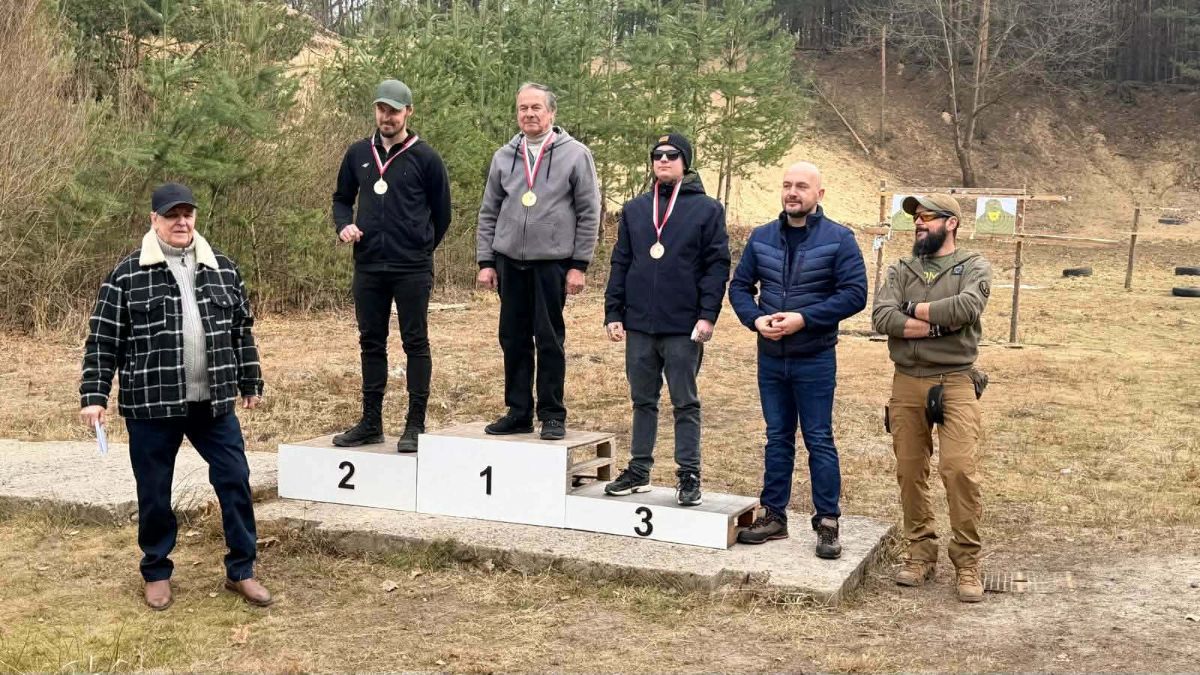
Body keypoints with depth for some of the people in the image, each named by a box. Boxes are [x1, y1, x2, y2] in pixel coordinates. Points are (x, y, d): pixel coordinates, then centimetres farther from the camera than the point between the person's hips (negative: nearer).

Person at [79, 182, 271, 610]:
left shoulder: (222, 269, 6)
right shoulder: (128, 275, -4)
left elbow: (242, 331, 13)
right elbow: (103, 341, -3)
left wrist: (250, 383, 16)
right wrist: (93, 395, -7)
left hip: (213, 403, 3)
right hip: (151, 406, -3)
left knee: (235, 481, 3)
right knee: (154, 493, 8)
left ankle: (241, 570, 16)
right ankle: (157, 573, 27)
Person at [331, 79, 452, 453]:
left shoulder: (424, 157, -2)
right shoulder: (358, 154, 9)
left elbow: (441, 211, 4)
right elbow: (342, 198, 20)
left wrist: (421, 250, 7)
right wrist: (343, 225, 0)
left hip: (412, 269, -4)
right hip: (368, 267, 4)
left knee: (415, 344, 0)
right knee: (371, 344, 10)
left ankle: (415, 425, 5)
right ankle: (371, 423, 19)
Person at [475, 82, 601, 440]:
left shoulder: (575, 154, -1)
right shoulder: (504, 156, 10)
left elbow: (589, 213, -3)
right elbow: (489, 213, 13)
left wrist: (579, 265, -7)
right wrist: (486, 261, 6)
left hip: (552, 262, -4)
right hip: (510, 262, 4)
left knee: (550, 340, 1)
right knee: (513, 340, 8)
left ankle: (553, 415, 11)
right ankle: (518, 412, 18)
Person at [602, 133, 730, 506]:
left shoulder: (707, 209, 1)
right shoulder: (634, 209, 12)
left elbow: (717, 265, -4)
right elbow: (620, 263, 11)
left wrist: (708, 314, -12)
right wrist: (613, 313, 4)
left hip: (684, 327, -4)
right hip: (639, 325, 4)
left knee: (685, 403, 3)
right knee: (643, 401, 12)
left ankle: (689, 475, 9)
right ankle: (639, 470, 21)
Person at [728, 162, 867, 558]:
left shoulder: (838, 239, -6)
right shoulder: (762, 237, 6)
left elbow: (854, 294, -11)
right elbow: (739, 286, 10)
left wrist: (803, 318, -19)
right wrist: (756, 318, -10)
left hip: (815, 360, -4)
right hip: (771, 358, 4)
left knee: (819, 440, 1)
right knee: (777, 439, 12)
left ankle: (828, 523, 8)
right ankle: (773, 516, 20)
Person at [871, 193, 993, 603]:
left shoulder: (973, 268, 4)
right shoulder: (900, 270, 12)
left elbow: (967, 307, -18)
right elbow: (881, 317, -6)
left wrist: (914, 310, -8)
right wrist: (938, 324, -14)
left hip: (955, 383, -4)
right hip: (907, 383, 4)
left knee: (960, 470, -12)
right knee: (910, 473, 7)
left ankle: (967, 562, -1)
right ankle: (921, 554, 20)